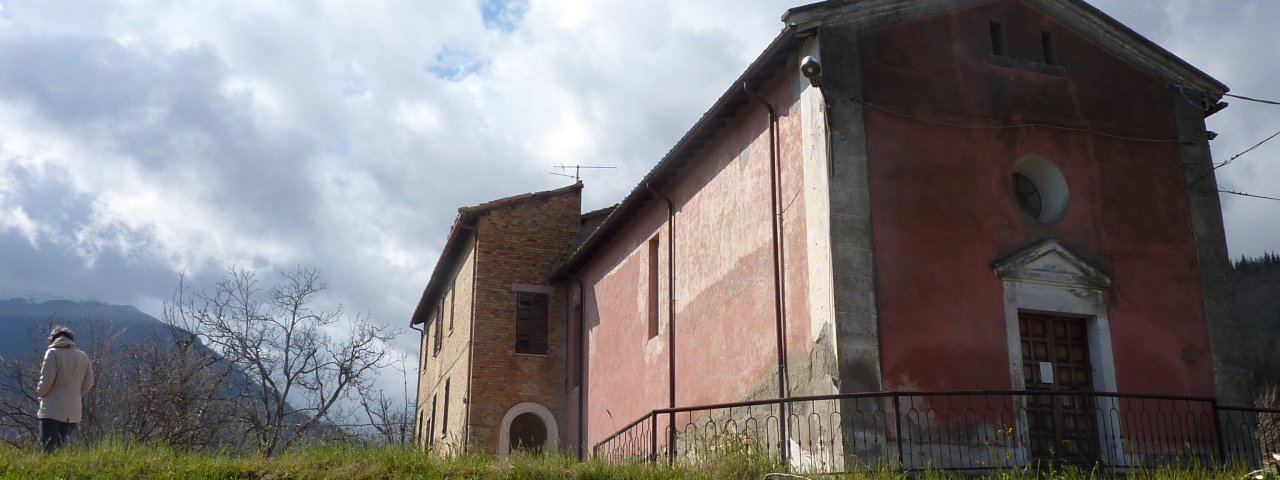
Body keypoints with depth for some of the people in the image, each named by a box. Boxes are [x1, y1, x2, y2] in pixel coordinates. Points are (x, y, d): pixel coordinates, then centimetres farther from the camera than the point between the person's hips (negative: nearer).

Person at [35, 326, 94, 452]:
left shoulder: (53, 353, -5)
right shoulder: (83, 356, 9)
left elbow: (47, 378, -12)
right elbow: (89, 382, 7)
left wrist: (40, 393, 6)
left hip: (53, 410, -5)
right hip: (73, 411, 5)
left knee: (48, 447, -5)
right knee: (63, 447, 12)